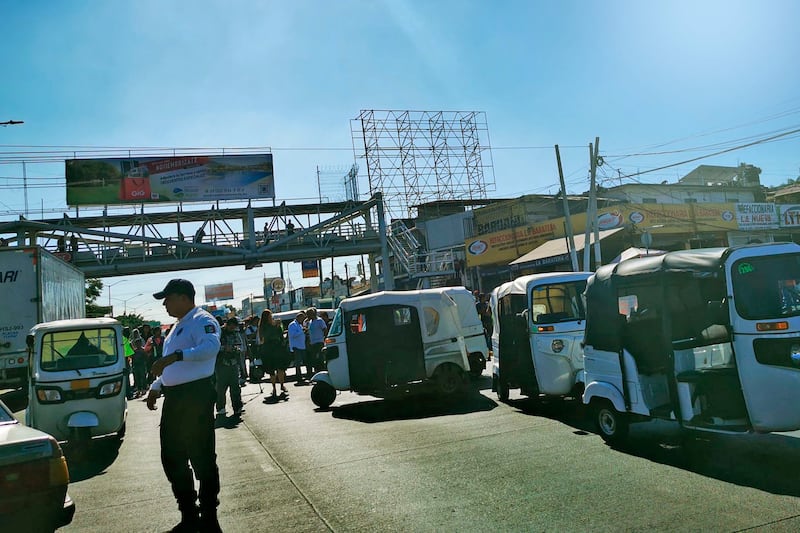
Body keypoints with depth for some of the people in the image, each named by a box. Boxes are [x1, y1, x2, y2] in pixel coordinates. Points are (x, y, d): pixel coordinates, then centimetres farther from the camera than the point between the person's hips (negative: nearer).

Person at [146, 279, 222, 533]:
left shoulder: (202, 320, -11)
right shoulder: (177, 326, 21)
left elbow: (211, 346, -32)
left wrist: (174, 356, -37)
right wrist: (156, 387, 24)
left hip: (196, 397, -10)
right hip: (174, 398, 10)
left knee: (202, 459, -3)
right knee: (172, 459, 14)